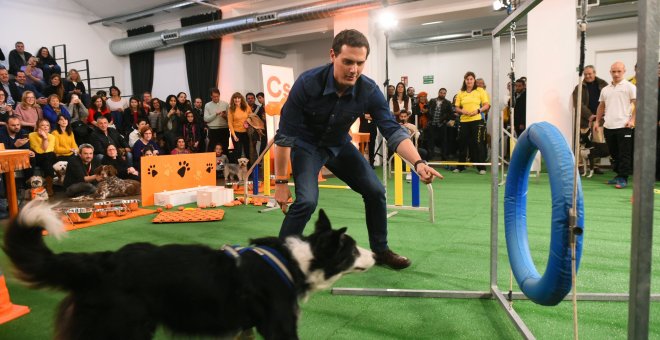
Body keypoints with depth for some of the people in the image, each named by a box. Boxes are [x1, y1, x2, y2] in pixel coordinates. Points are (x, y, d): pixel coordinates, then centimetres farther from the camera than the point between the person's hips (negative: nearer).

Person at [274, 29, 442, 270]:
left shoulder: (369, 91, -22)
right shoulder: (308, 83, -31)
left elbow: (393, 131, -21)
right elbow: (285, 134, -25)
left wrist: (418, 162, -39)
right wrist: (281, 182, -22)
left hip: (339, 145, 4)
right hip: (306, 144, -4)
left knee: (375, 191, -1)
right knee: (307, 200, -24)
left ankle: (380, 251, 21)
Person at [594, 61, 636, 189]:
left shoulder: (630, 87, 0)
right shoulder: (605, 89, 16)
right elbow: (601, 106, 22)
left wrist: (632, 120, -14)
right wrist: (597, 121, 15)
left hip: (624, 126, -5)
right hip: (608, 126, 5)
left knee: (624, 154, -3)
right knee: (614, 153, 12)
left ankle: (623, 178, 1)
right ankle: (618, 175, 22)